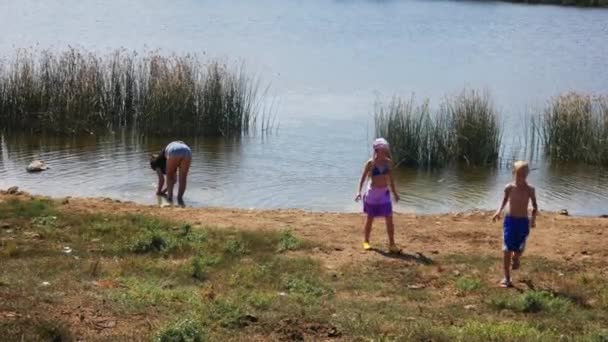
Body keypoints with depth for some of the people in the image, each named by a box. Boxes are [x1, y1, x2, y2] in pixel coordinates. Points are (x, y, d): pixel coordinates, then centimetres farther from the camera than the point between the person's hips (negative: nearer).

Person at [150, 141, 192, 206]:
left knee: (169, 176, 19)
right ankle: (180, 198, 1)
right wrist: (165, 190, 57)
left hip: (174, 152, -4)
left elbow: (161, 179, 24)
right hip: (187, 151, 4)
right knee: (183, 179, 15)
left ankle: (170, 196, 9)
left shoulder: (157, 161, 29)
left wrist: (159, 191, 39)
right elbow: (174, 179, 49)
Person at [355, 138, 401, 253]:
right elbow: (363, 177, -8)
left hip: (385, 193, 3)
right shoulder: (370, 163, -10)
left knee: (389, 219, -3)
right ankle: (366, 241, 23)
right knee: (370, 219, 8)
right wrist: (359, 191, -18)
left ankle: (392, 244, 2)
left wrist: (394, 192, 17)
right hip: (372, 192, -3)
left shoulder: (388, 162, 1)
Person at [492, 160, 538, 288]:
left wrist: (533, 218, -8)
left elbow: (534, 205, 5)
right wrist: (499, 211, -8)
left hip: (523, 221, 1)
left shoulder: (530, 189, -7)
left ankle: (515, 259, 46)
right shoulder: (509, 187, -6)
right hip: (509, 220, -1)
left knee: (519, 248, 8)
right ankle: (506, 277, -1)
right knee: (507, 249, -6)